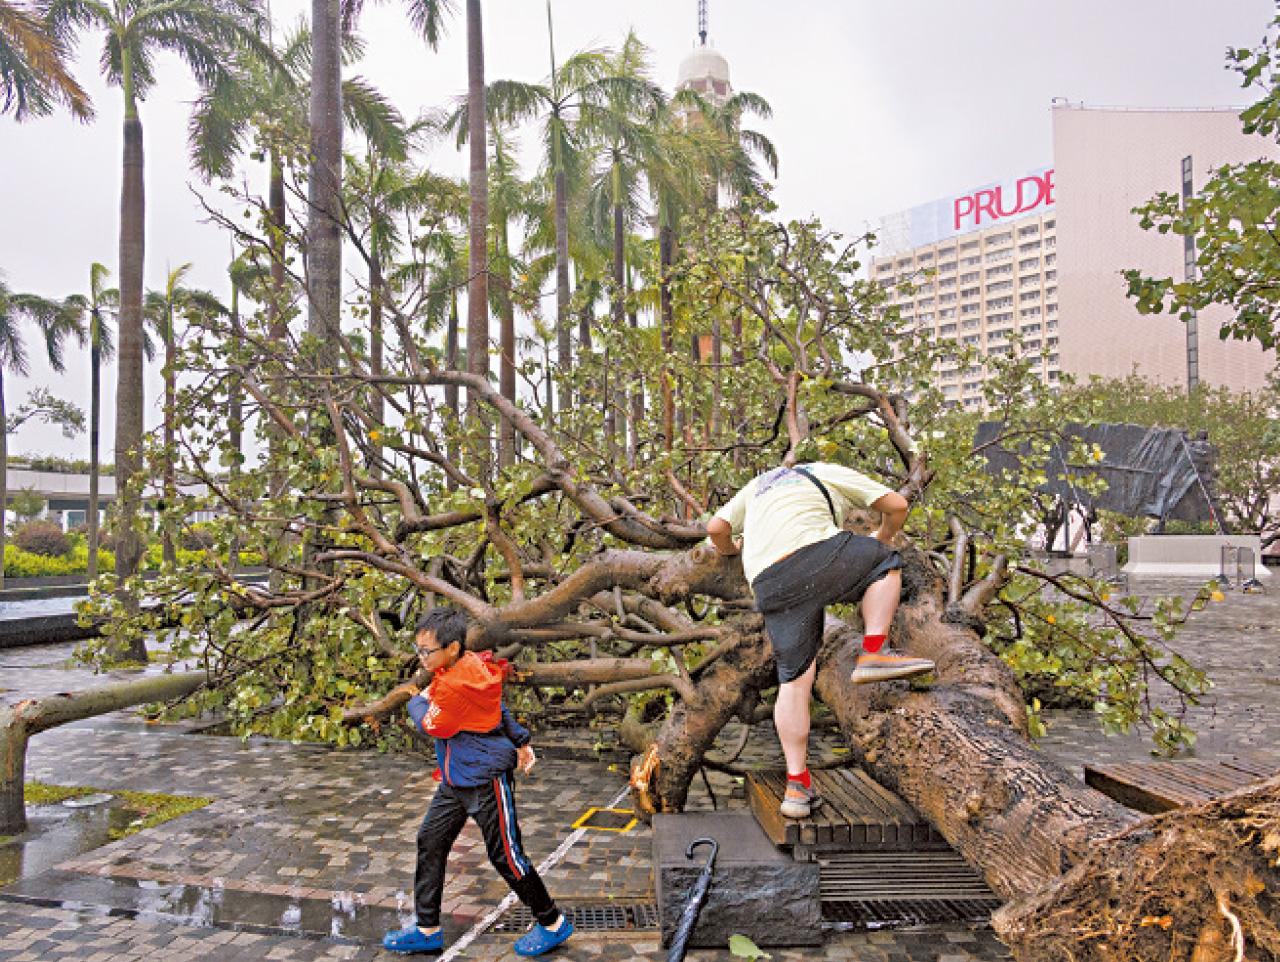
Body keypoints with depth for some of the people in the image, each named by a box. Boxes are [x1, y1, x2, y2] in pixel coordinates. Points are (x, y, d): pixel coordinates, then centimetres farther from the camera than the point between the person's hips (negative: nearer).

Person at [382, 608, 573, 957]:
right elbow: (498, 706, 12)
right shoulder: (471, 665, 1)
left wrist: (416, 701, 5)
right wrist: (520, 741, 16)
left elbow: (432, 726, -15)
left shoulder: (456, 684, -27)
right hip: (456, 781, 9)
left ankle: (552, 923, 20)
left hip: (485, 780, -9)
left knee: (506, 856, 2)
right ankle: (427, 930, 24)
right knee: (430, 843, 11)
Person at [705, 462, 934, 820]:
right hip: (815, 555, -4)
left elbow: (715, 527, 27)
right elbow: (897, 505, 21)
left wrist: (728, 549, 48)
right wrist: (884, 537, 40)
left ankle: (797, 785, 9)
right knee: (884, 562, 20)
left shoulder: (758, 485, 35)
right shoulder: (832, 473, 25)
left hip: (769, 584, 4)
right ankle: (873, 654, 4)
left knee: (794, 677, 9)